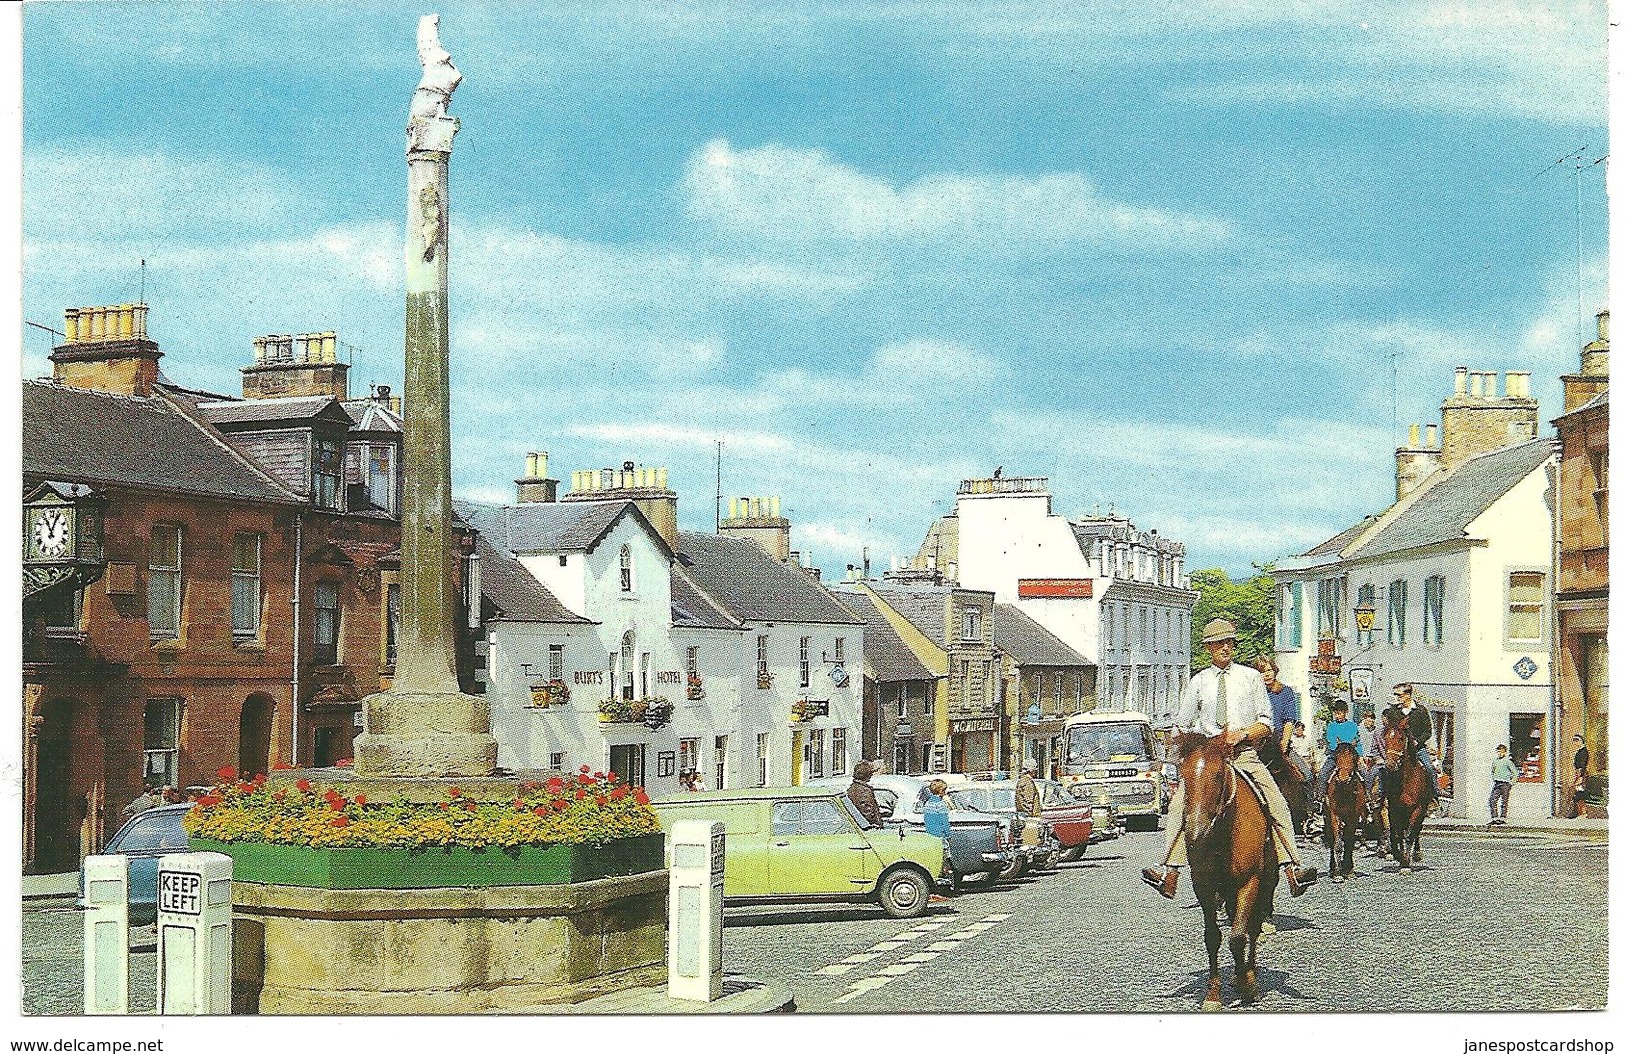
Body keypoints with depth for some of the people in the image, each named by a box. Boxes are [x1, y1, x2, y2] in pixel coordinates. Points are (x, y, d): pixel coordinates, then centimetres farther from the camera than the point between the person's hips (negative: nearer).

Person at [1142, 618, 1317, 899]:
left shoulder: (1250, 677, 10)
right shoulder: (1198, 683, 13)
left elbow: (1266, 723, 7)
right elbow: (1182, 727, 18)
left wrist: (1242, 733, -10)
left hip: (1245, 755, -1)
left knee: (1277, 805, -21)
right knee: (1178, 806, -20)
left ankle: (1292, 869, -24)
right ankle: (1170, 872, -25)